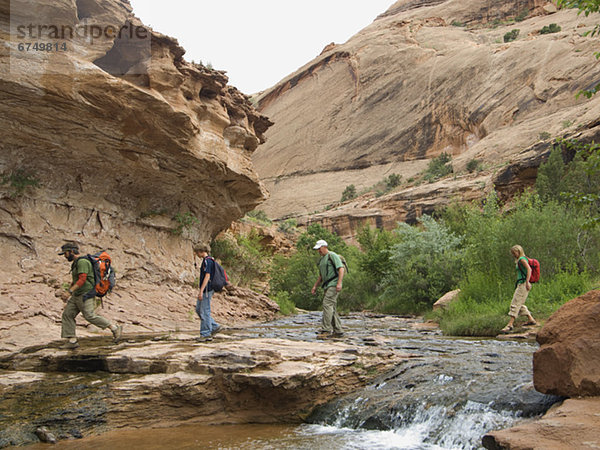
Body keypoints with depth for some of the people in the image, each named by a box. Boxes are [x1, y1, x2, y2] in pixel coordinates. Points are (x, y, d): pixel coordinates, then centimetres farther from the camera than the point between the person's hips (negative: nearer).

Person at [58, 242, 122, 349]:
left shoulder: (82, 262, -14)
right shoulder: (75, 263, 19)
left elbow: (82, 279, -23)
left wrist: (69, 292, -25)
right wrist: (67, 293, 20)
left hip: (86, 295, -10)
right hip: (76, 296, 10)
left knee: (90, 316, -15)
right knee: (67, 314, 3)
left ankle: (115, 329, -6)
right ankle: (72, 341, 3)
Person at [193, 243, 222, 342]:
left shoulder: (207, 261, -15)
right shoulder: (206, 261, 16)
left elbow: (207, 276, -22)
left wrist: (201, 291, -24)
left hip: (206, 289, -10)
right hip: (205, 290, 10)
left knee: (205, 312, -5)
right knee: (198, 310, 15)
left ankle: (206, 334, 2)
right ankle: (214, 326, 16)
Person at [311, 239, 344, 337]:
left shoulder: (333, 256, -5)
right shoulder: (322, 260, 22)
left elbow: (341, 269, -15)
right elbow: (321, 276, 28)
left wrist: (339, 283, -25)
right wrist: (315, 286, 18)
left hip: (334, 284, -9)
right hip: (327, 286, 9)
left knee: (327, 304, -19)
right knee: (332, 308, 6)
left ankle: (326, 329, -23)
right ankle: (338, 331, 9)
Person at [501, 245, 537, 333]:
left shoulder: (522, 259, -9)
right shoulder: (519, 261, 20)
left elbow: (529, 269, -22)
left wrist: (527, 282, -27)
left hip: (523, 284, -10)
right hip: (520, 284, 10)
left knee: (515, 304, -13)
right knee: (519, 304, 16)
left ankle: (510, 324, -16)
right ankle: (531, 319, 21)